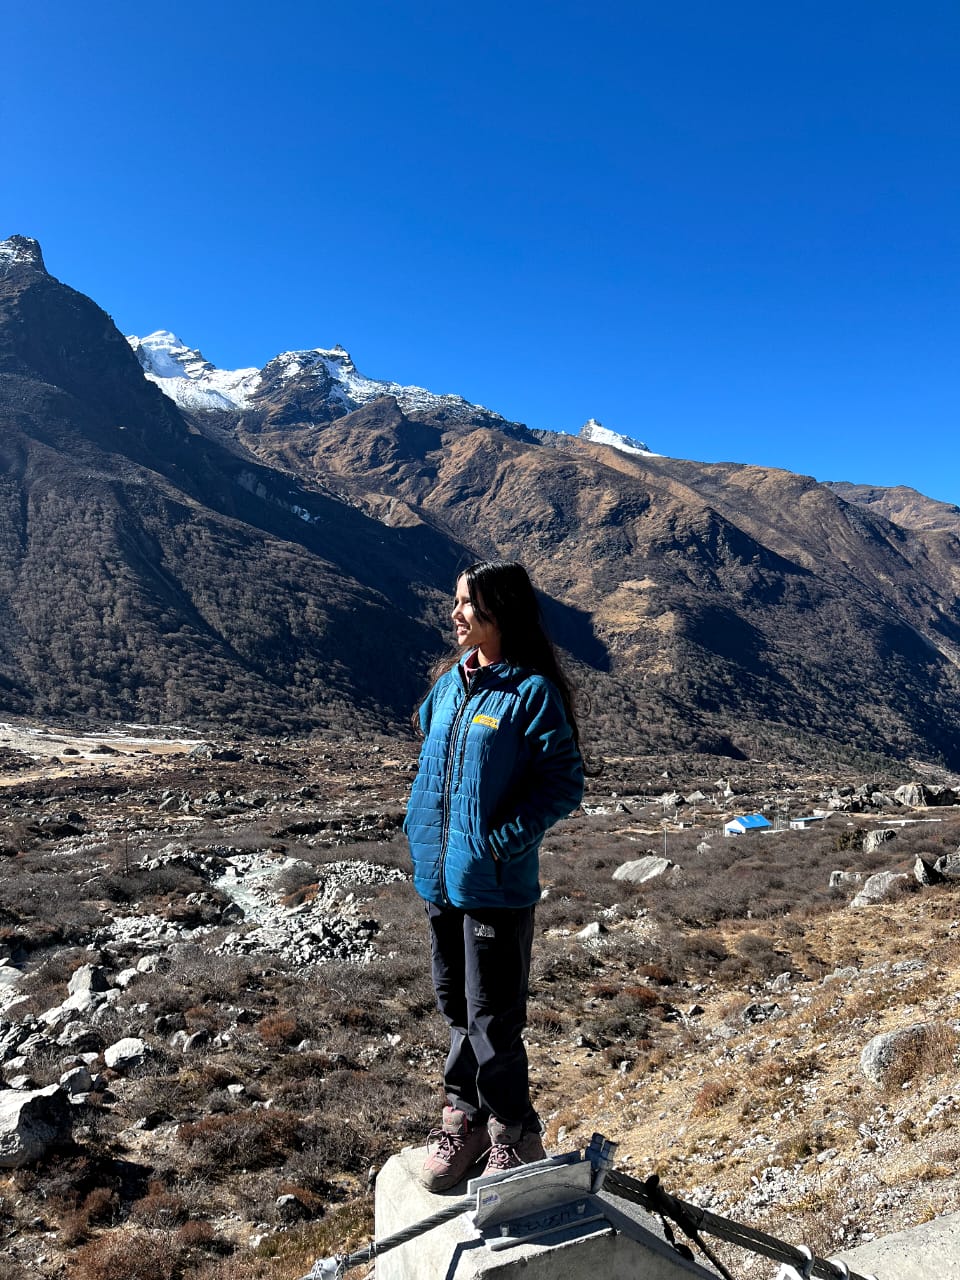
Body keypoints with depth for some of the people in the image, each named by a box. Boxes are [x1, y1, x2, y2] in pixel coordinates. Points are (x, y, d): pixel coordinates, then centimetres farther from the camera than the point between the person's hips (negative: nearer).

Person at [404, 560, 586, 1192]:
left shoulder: (533, 691, -15)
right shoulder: (451, 680, 7)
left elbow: (565, 784, -15)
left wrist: (502, 841, -20)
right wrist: (421, 830, 8)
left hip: (498, 884, -7)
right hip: (442, 874, 7)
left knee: (492, 1015, 5)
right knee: (456, 1003, 19)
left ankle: (513, 1133, 27)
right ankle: (466, 1115, 37)